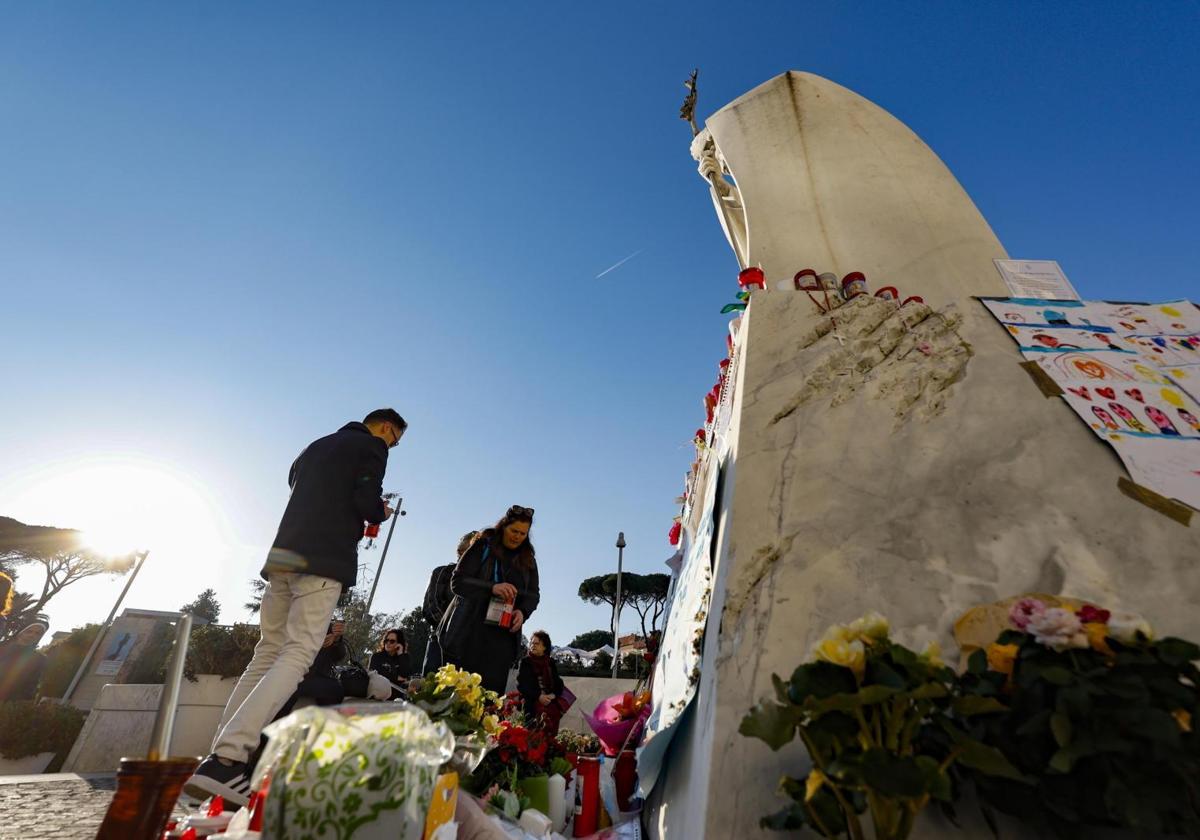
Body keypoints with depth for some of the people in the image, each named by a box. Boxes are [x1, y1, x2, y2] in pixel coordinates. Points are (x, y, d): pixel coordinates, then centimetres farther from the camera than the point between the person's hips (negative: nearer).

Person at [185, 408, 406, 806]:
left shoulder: (314, 447, 28)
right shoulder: (371, 447, 2)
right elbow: (366, 503, -11)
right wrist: (380, 512, 11)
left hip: (282, 554, 8)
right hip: (323, 560, -8)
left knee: (267, 654, 10)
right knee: (297, 655, -11)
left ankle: (218, 756, 8)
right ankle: (225, 760, -20)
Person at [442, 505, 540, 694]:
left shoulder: (528, 559, 11)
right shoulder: (482, 547, 0)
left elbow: (533, 595, 13)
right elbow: (457, 582, -6)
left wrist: (523, 612, -9)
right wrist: (491, 587, -21)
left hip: (503, 638, 3)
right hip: (470, 633, -2)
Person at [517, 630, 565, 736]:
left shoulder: (551, 663, 14)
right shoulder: (525, 662, 6)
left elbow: (558, 684, 10)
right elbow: (521, 684, -4)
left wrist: (553, 695, -11)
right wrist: (538, 696, -14)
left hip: (551, 706, 3)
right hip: (532, 705, -2)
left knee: (550, 735, -8)